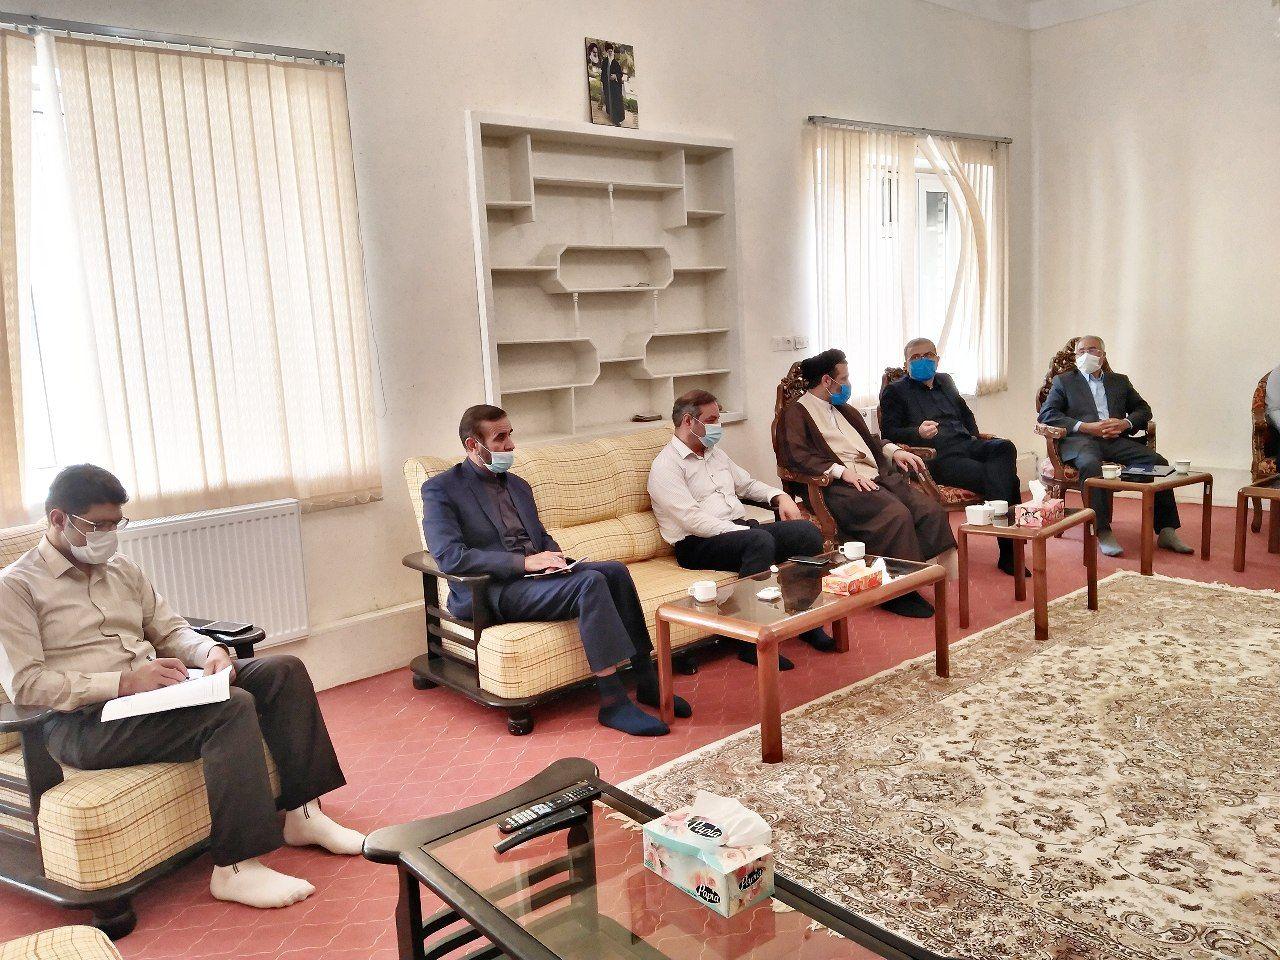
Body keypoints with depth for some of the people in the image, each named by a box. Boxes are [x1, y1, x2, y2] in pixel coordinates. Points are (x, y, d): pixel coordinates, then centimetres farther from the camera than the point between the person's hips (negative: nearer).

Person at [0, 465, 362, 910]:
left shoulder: (121, 569, 19)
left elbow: (171, 630, 19)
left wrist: (210, 652, -5)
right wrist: (125, 681, -23)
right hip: (85, 723, -8)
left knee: (283, 670, -6)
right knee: (231, 707, -31)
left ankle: (302, 815, -3)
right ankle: (235, 868, -26)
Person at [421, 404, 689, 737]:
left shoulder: (518, 486, 22)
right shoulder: (440, 490, -2)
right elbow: (449, 556, -16)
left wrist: (553, 557, 2)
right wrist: (524, 562, -21)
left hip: (536, 573, 7)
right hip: (493, 591, -7)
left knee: (615, 570, -18)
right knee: (590, 582, -29)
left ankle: (647, 682, -10)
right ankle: (613, 703, -27)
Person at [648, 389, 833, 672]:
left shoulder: (715, 453, 22)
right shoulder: (666, 466, -7)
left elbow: (747, 484, 33)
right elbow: (693, 520, -17)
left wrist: (780, 497, 12)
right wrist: (743, 531, -21)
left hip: (738, 529, 8)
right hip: (697, 544, -8)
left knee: (807, 531, -13)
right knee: (760, 541, -37)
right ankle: (753, 644, -31)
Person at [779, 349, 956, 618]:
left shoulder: (844, 409, 28)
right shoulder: (796, 412, 2)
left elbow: (870, 439, 37)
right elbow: (795, 455, -13)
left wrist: (894, 451, 14)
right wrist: (842, 472, -21)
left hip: (877, 475, 8)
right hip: (840, 486, -8)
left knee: (931, 509, -16)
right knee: (896, 514, -31)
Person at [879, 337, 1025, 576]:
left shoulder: (945, 381, 30)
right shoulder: (894, 391, 11)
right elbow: (888, 432, -1)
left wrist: (974, 437, 21)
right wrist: (918, 433, -20)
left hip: (966, 445, 6)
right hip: (938, 457, -6)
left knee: (1004, 447, -29)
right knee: (993, 477, -30)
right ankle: (1009, 550, -23)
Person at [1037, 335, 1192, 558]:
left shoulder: (1120, 381, 27)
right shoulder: (1063, 381, 17)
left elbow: (1143, 409, 23)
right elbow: (1046, 414, 3)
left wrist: (1125, 423, -2)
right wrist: (1085, 426, -10)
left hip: (1116, 440, 4)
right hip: (1081, 439, -4)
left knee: (1158, 462, -20)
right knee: (1090, 464, -37)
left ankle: (1166, 531, -15)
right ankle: (1103, 532, -35)